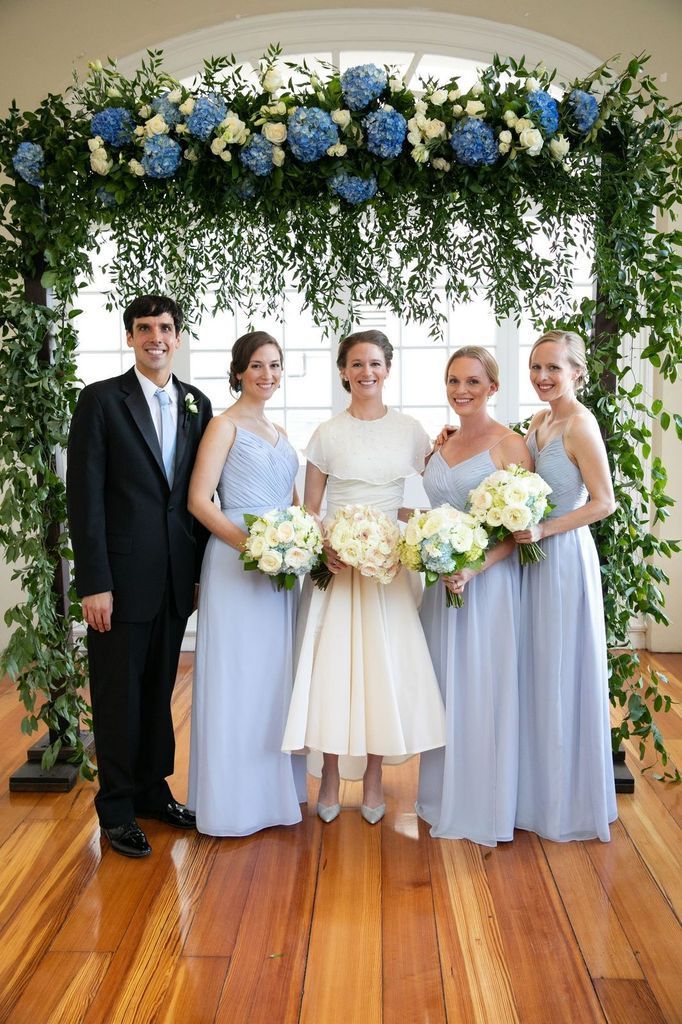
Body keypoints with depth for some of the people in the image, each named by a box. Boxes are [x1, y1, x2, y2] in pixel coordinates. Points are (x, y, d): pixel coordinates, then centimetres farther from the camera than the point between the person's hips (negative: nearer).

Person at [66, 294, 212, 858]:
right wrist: (94, 583, -15)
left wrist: (201, 566, 8)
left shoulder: (197, 404, 8)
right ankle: (117, 807, 22)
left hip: (176, 577, 5)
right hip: (122, 574, -4)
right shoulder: (101, 400, -6)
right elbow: (85, 495, -10)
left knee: (159, 688, 16)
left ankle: (153, 788, 32)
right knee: (119, 694, 7)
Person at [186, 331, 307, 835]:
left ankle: (277, 785, 27)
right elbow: (199, 500, -12)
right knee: (238, 676, -1)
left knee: (277, 674, 13)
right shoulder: (225, 425, -4)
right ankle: (236, 796, 12)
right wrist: (247, 542, -23)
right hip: (237, 564, -7)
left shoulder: (279, 432, 17)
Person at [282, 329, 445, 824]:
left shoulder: (409, 430, 5)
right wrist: (323, 549, -15)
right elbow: (310, 509, 3)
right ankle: (330, 779, 14)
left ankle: (374, 780, 16)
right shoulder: (328, 434, 2)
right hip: (336, 560, -1)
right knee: (332, 662, -1)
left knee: (385, 663, 3)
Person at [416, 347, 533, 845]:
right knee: (445, 687, 13)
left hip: (489, 580, -6)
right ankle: (446, 797, 28)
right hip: (442, 580, 6)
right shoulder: (442, 444, 11)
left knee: (485, 688, 1)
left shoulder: (510, 445, -9)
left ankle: (488, 806, 17)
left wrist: (474, 568, -23)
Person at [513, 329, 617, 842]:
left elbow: (603, 502, -18)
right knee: (537, 673, 14)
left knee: (563, 675, 3)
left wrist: (544, 530, -22)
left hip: (564, 555, -8)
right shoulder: (539, 421, 9)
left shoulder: (580, 424, -15)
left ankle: (570, 801, 20)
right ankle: (541, 788, 29)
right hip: (535, 555, 8)